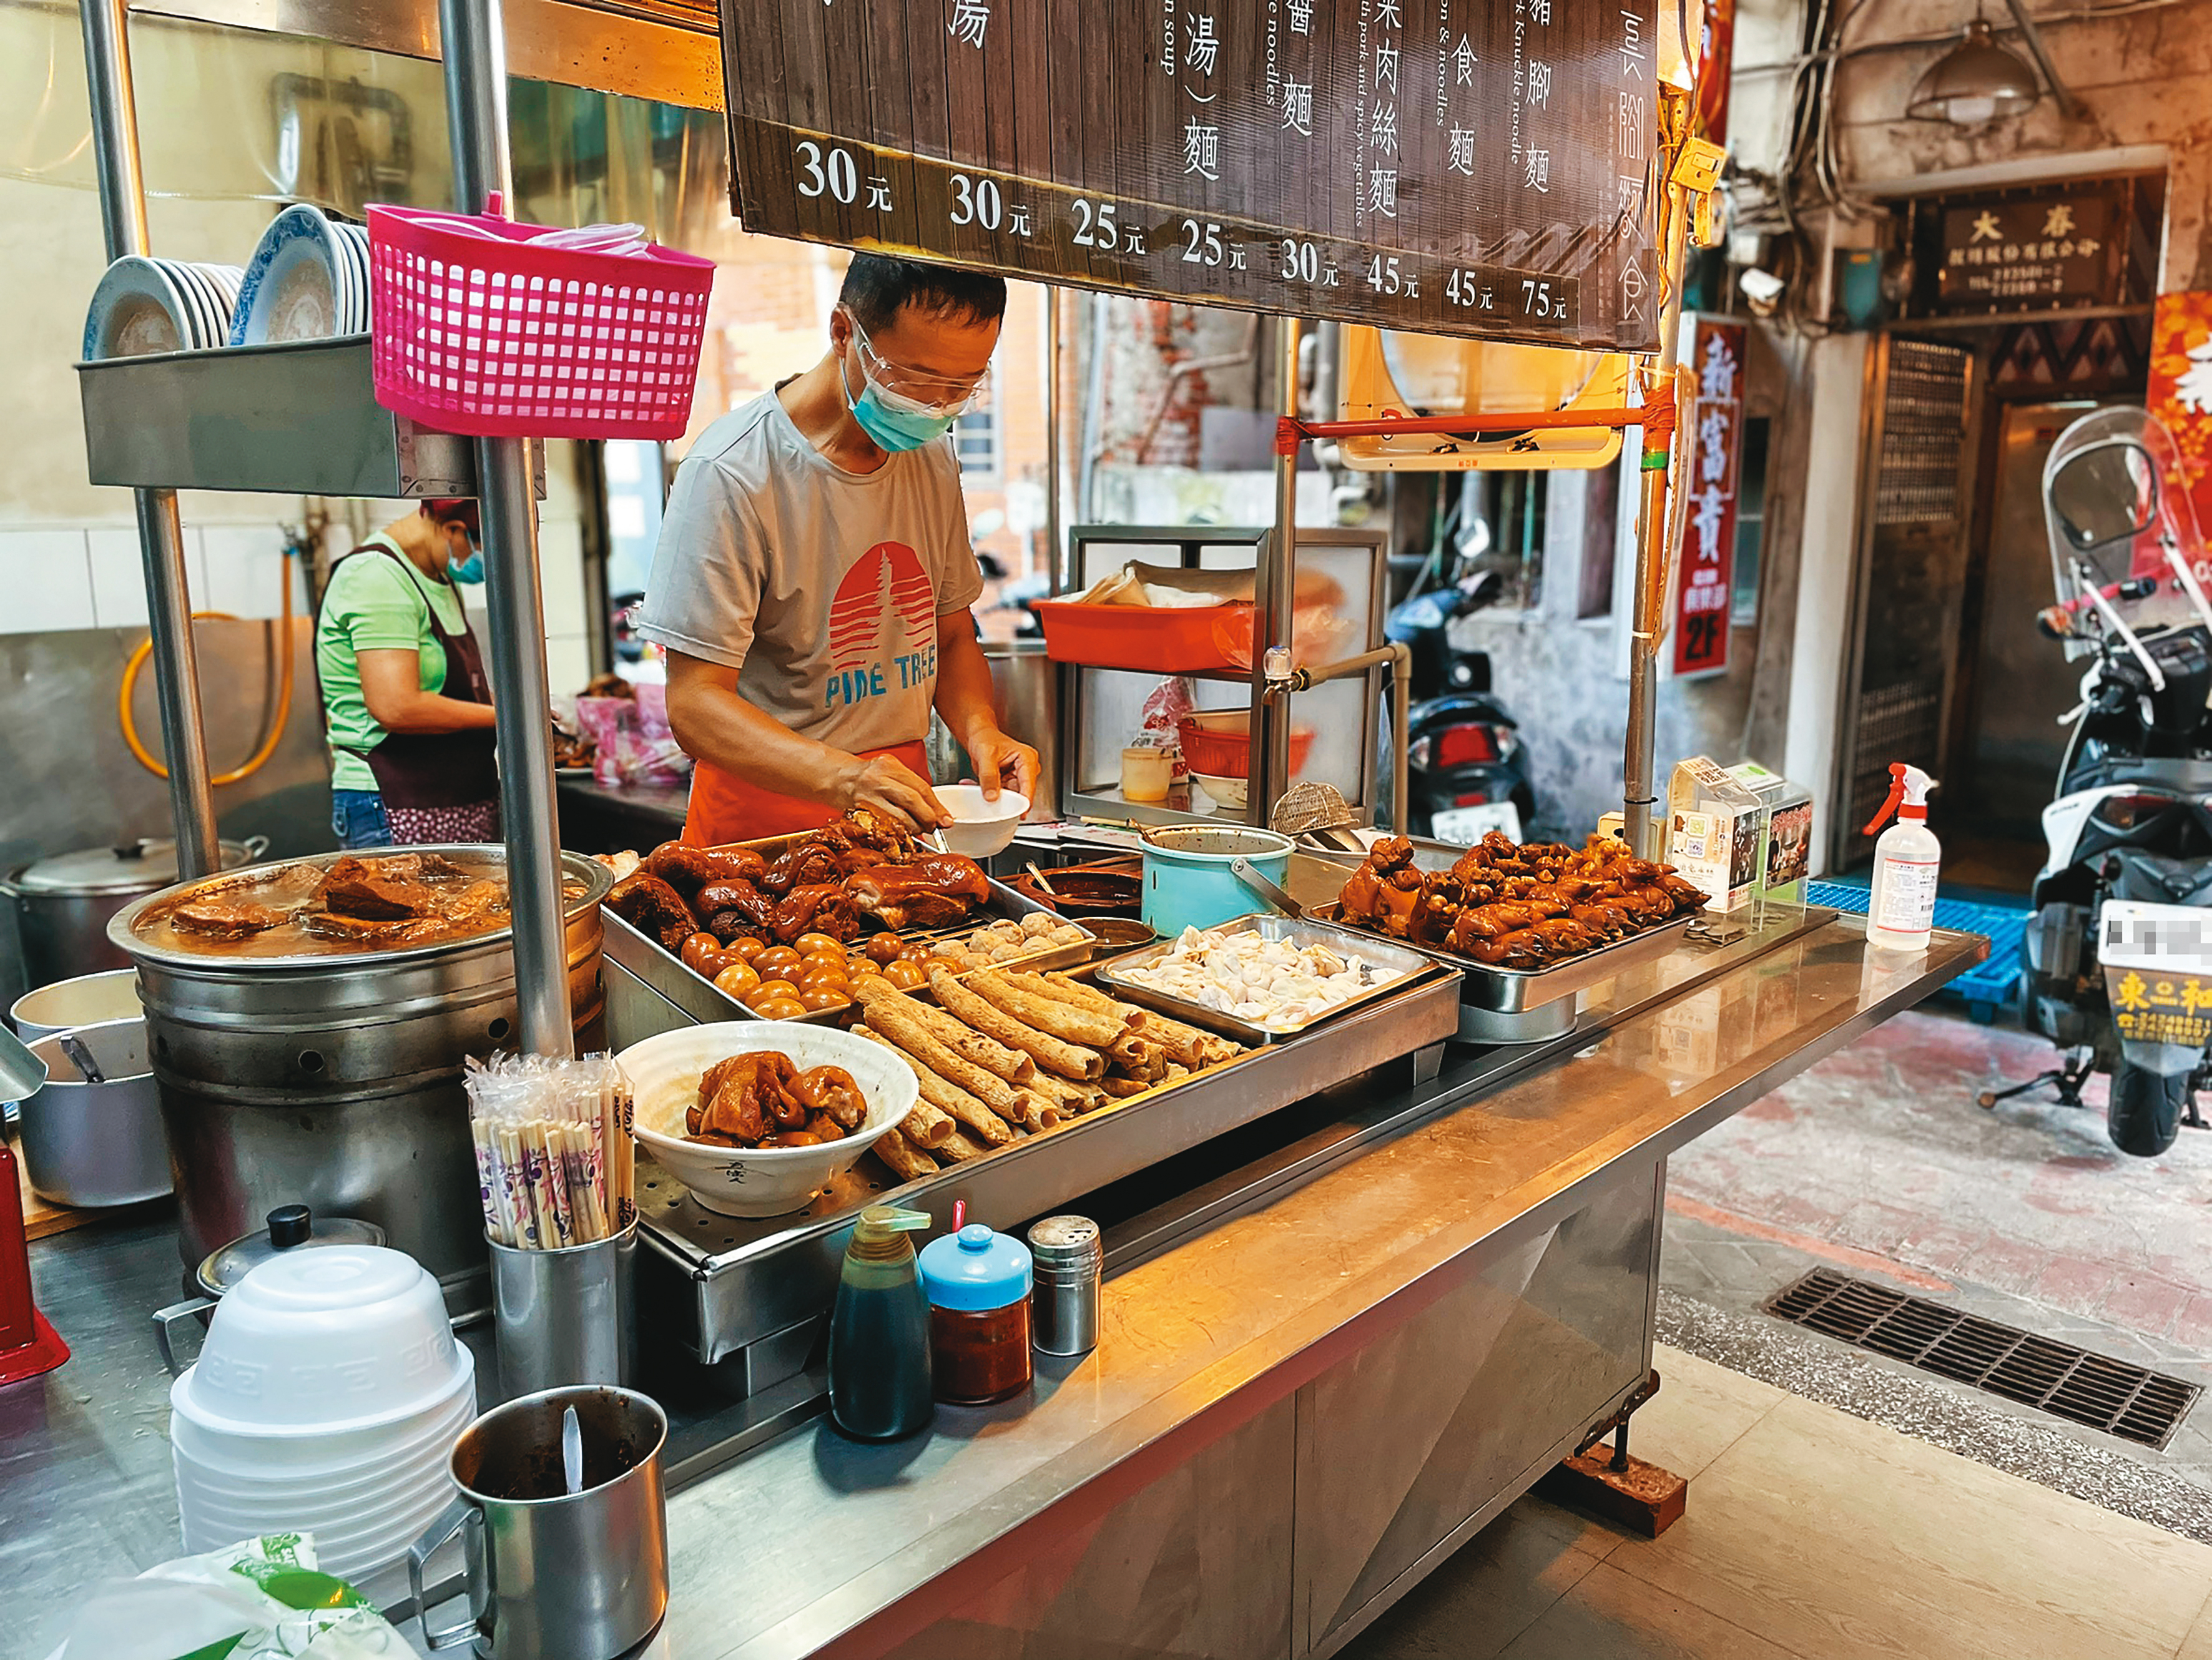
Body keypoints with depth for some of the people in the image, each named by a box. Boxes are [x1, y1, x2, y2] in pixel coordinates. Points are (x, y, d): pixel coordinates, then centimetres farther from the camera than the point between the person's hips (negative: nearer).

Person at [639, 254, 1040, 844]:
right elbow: (694, 705, -17)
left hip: (902, 805, 5)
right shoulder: (731, 474, -14)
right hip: (765, 814, -5)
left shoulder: (932, 456, 8)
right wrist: (841, 778, -33)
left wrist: (979, 730, -4)